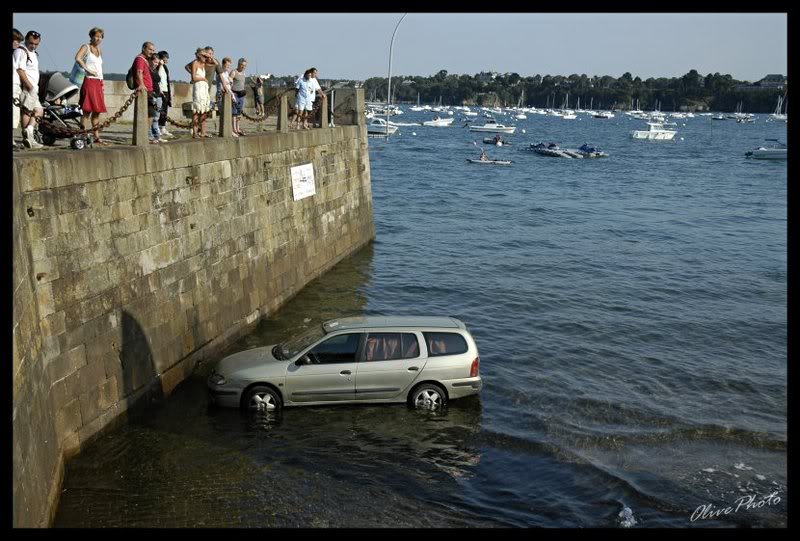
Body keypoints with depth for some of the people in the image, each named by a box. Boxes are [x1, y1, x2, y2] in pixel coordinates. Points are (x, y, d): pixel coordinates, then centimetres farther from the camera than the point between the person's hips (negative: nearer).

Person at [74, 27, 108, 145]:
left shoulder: (99, 50, 20)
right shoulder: (86, 47, -1)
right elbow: (77, 58, -19)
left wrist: (102, 83, 12)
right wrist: (88, 70, -19)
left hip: (98, 82, 8)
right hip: (89, 81, -8)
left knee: (97, 111, 8)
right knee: (87, 110, -10)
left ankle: (97, 137, 11)